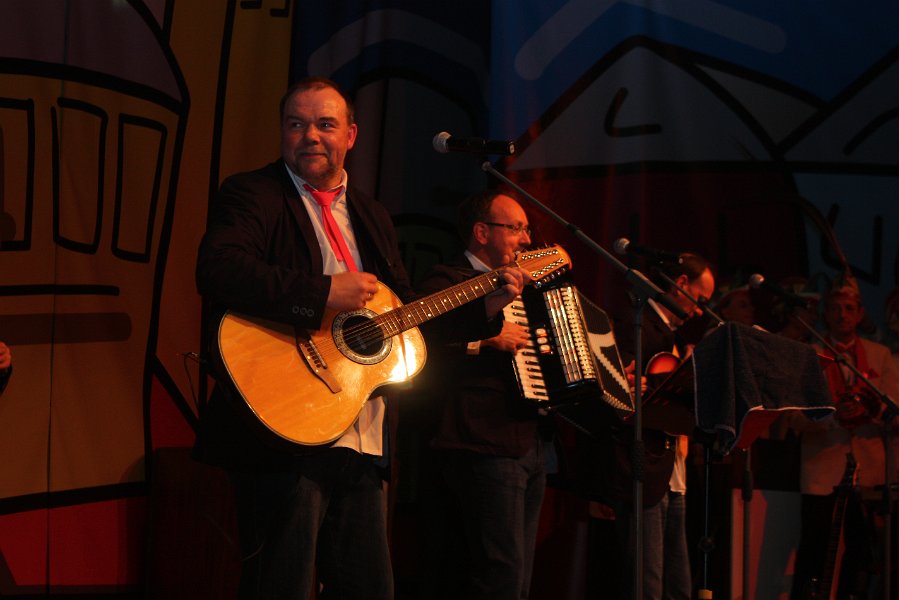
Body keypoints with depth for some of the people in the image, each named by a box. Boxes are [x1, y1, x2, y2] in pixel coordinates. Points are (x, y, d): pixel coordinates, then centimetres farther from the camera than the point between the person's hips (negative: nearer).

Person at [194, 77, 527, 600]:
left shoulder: (371, 216, 21)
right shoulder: (253, 195, -3)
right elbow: (217, 272, -23)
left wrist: (485, 306, 14)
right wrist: (325, 293, -26)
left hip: (363, 445, 7)